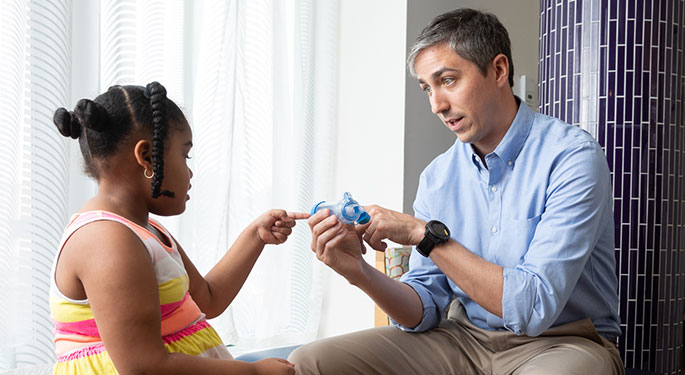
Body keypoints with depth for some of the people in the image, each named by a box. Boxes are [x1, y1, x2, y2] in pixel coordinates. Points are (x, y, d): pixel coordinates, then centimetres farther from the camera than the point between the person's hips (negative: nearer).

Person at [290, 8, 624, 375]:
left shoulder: (572, 156, -16)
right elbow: (427, 310, 0)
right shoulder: (437, 178, 1)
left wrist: (427, 234, -25)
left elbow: (534, 307, -24)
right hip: (465, 337, 4)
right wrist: (360, 273, -19)